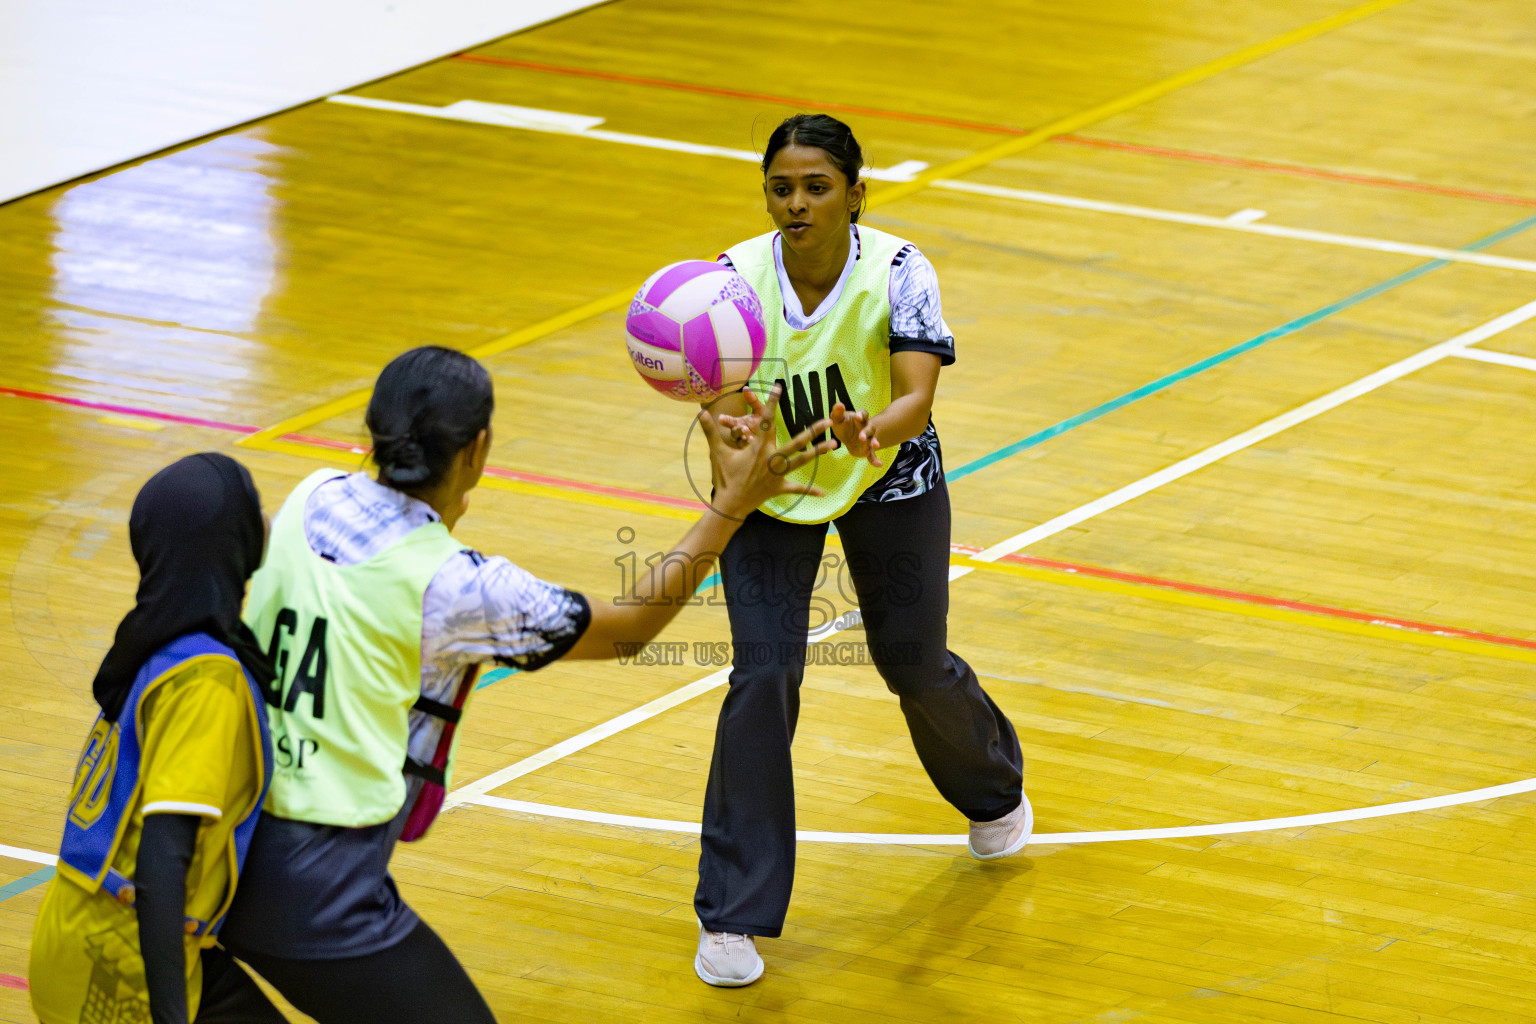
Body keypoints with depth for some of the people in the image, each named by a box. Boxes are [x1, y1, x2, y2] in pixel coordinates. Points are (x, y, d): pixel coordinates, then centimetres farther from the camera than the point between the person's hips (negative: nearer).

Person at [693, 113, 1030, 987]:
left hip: (888, 481, 0)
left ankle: (994, 791, 45)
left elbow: (918, 397, -37)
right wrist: (732, 427, -50)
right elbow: (725, 401, -26)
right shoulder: (736, 279, -23)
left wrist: (875, 430, -59)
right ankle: (734, 916, -5)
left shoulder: (897, 272, -27)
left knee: (914, 663, 7)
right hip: (770, 489, 0)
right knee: (764, 676, -13)